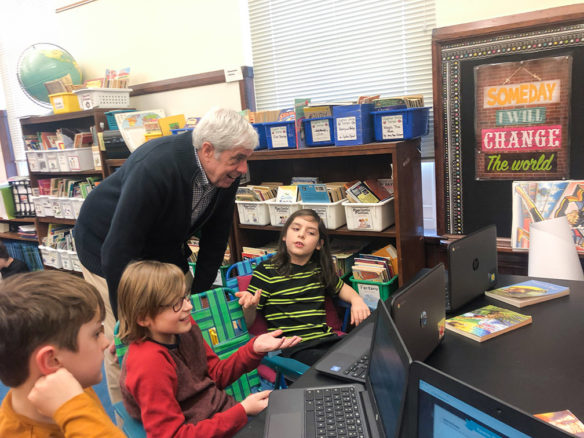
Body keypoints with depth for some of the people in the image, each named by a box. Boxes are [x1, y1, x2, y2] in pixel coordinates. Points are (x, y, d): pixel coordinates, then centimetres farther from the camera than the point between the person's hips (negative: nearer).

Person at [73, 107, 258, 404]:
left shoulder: (226, 175, -17)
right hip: (108, 248, -6)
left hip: (163, 248, 6)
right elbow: (118, 251, -34)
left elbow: (214, 237, -5)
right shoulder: (154, 168, -38)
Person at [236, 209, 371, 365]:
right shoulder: (267, 270, -2)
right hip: (292, 348, -6)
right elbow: (247, 323, -1)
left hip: (325, 340, 6)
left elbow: (340, 287, 34)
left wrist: (356, 300, 12)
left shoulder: (320, 269, 12)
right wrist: (250, 306, -25)